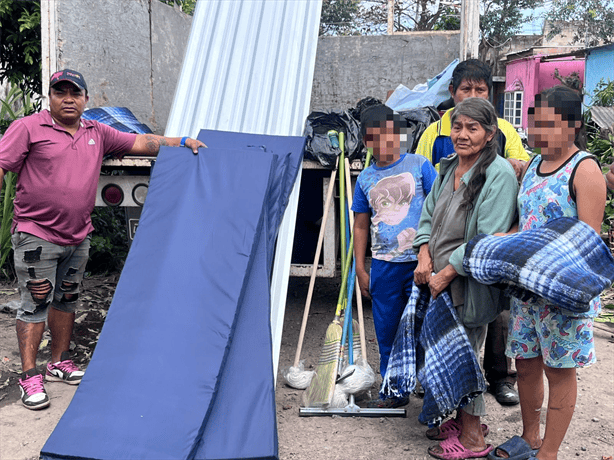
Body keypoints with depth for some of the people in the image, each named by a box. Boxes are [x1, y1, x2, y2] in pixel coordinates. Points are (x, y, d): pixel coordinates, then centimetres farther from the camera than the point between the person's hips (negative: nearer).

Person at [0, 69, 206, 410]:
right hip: (36, 236, -5)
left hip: (78, 238, 6)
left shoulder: (97, 133, 10)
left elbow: (139, 143, 12)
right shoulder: (28, 129, -5)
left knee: (67, 300, 15)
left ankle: (60, 363, 30)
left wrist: (182, 142, 5)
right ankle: (30, 376, 6)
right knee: (35, 304, -2)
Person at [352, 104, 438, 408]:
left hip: (419, 261, -3)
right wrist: (360, 269, 9)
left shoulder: (419, 166, -1)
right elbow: (361, 226, 13)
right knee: (387, 332, 10)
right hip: (383, 265, 3)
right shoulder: (365, 178, 8)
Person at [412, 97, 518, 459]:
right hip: (440, 281, 7)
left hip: (471, 284, -7)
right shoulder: (448, 167, 9)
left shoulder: (499, 174, -14)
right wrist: (424, 257, -1)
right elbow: (428, 215, 15)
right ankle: (462, 419, 35)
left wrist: (446, 273, -17)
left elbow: (488, 239, -19)